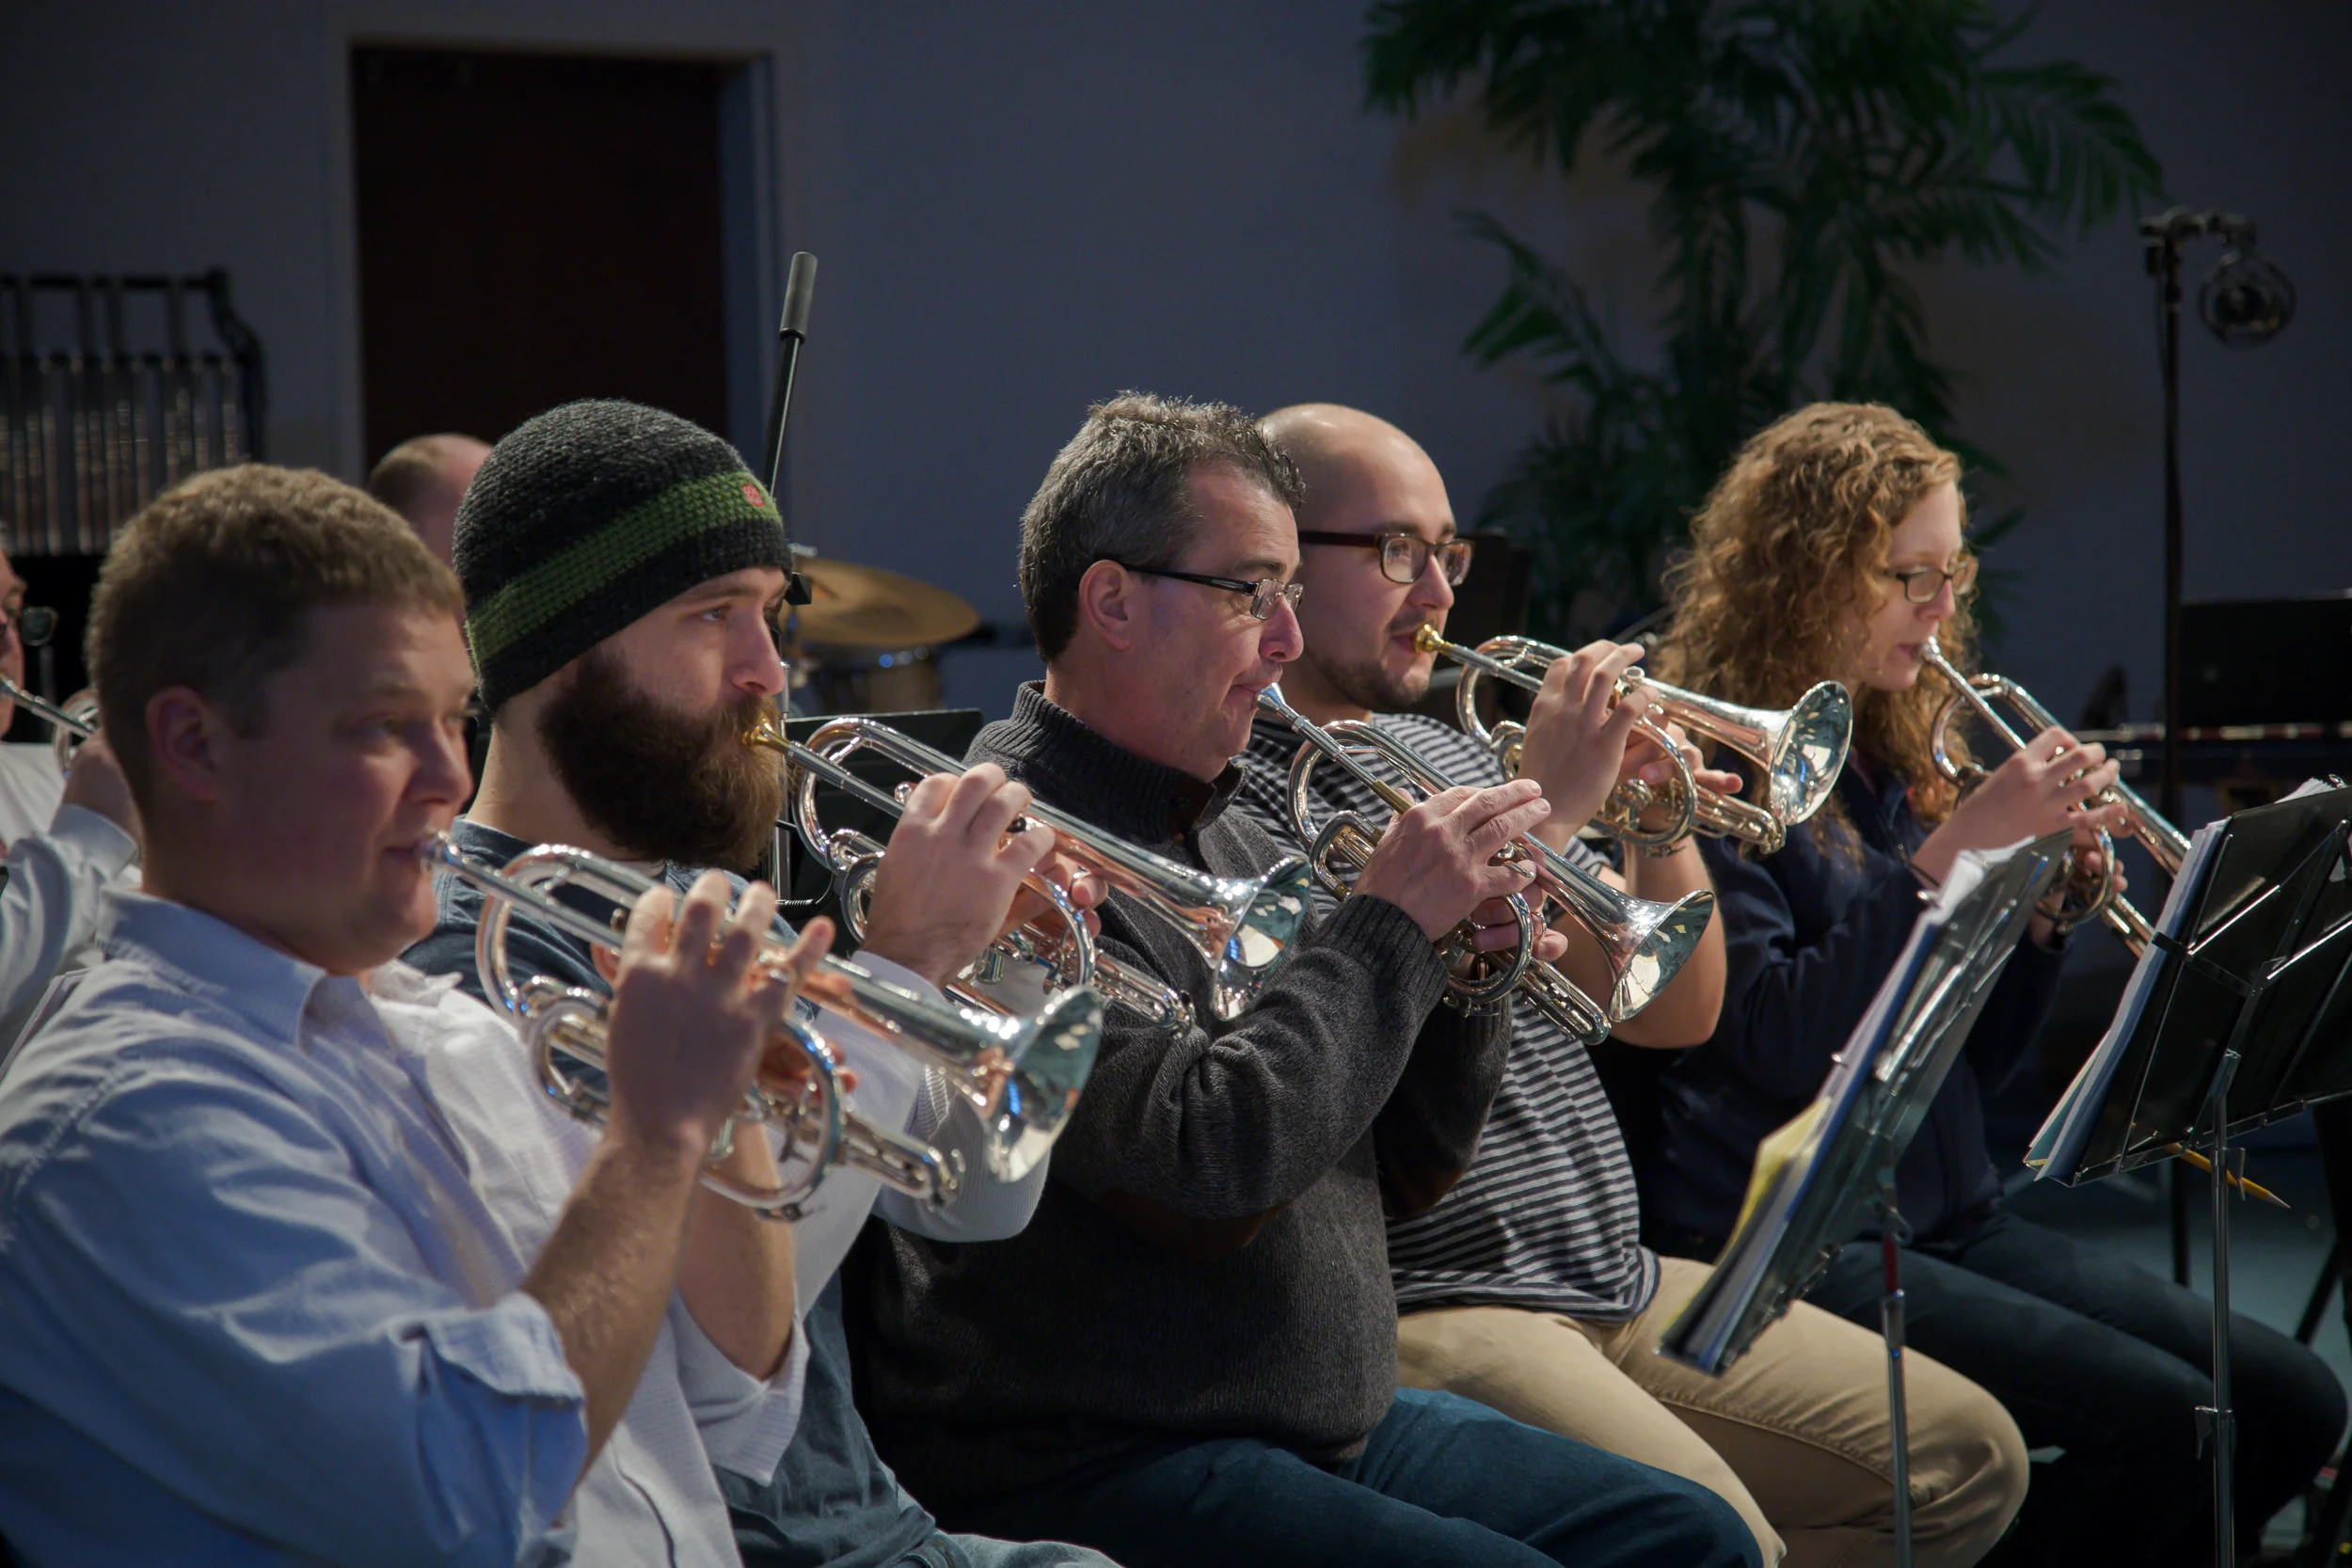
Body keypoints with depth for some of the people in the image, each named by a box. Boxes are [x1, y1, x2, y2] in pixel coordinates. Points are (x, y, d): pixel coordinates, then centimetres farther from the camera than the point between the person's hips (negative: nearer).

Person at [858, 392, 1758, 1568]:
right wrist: (1390, 925, -16)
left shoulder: (1227, 840, 14)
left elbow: (1394, 1180, 17)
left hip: (1332, 1428, 9)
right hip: (1085, 1466, -9)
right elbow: (1211, 1170, -27)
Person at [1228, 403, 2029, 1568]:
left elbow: (1673, 1014, 18)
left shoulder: (1446, 752, 19)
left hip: (1624, 1285, 9)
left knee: (1967, 1457, 4)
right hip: (1428, 1310, -9)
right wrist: (1547, 813, -17)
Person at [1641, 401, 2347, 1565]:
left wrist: (2043, 905, -1)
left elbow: (1967, 1064, 16)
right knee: (2156, 1419, -24)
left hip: (1948, 1216, 8)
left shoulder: (1898, 761, 15)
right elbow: (1778, 1044, -19)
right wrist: (1953, 850, -20)